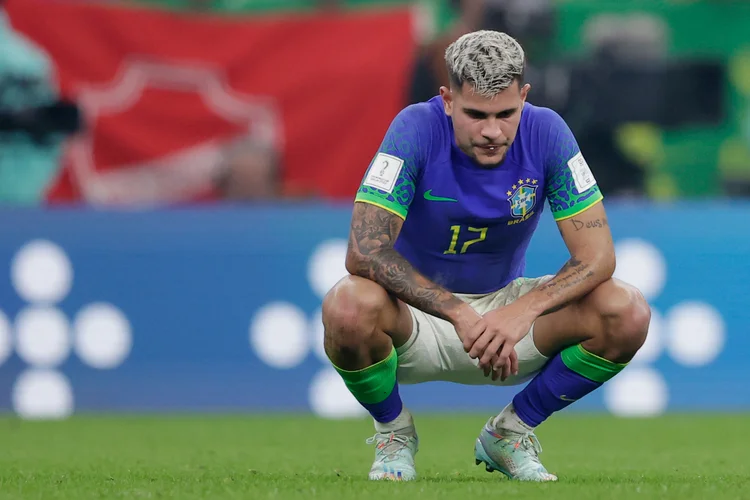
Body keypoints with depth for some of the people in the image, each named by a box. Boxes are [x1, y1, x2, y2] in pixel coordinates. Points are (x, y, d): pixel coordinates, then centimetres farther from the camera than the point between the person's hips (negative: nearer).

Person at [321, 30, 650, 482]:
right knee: (349, 307, -38)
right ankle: (394, 434, -4)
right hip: (419, 310, -3)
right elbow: (365, 251, -30)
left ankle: (510, 433, 2)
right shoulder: (416, 130, -22)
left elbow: (597, 255, -18)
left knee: (628, 313, -22)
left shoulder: (546, 133, -15)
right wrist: (460, 314, -38)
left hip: (506, 305, 3)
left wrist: (524, 311, -36)